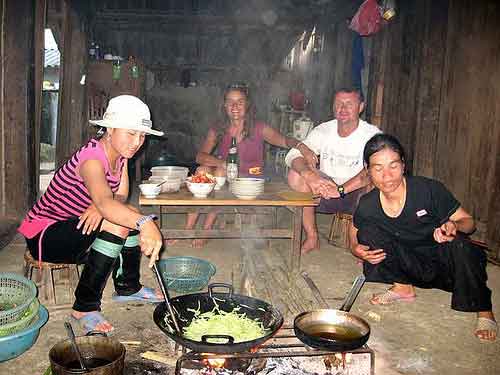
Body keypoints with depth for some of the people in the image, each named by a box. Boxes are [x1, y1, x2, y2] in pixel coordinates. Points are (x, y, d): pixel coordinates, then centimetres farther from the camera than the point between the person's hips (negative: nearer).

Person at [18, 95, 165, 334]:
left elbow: (120, 196, -5)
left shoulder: (119, 153, -1)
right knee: (115, 225, -28)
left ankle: (127, 287, 14)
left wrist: (101, 206, -28)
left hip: (73, 226, 9)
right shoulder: (92, 159, -29)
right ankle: (85, 307, -17)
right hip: (43, 236, -9)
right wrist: (145, 223, -64)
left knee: (132, 216, -1)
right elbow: (105, 202, -49)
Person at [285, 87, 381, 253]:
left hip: (357, 195, -2)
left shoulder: (372, 134, -11)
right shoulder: (323, 131, -2)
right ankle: (312, 238, -10)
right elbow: (293, 154, -12)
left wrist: (341, 189, -38)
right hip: (326, 192, 3)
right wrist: (310, 175, -34)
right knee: (296, 175, -20)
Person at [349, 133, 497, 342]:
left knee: (459, 245, -36)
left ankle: (484, 312, -12)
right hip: (414, 268, 3)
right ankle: (403, 287, 5)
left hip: (445, 264, -3)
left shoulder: (429, 190, -22)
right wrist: (357, 249, -18)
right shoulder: (367, 206, -12)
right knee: (367, 231, -14)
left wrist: (454, 226, -35)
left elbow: (468, 221, -11)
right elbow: (355, 236, 6)